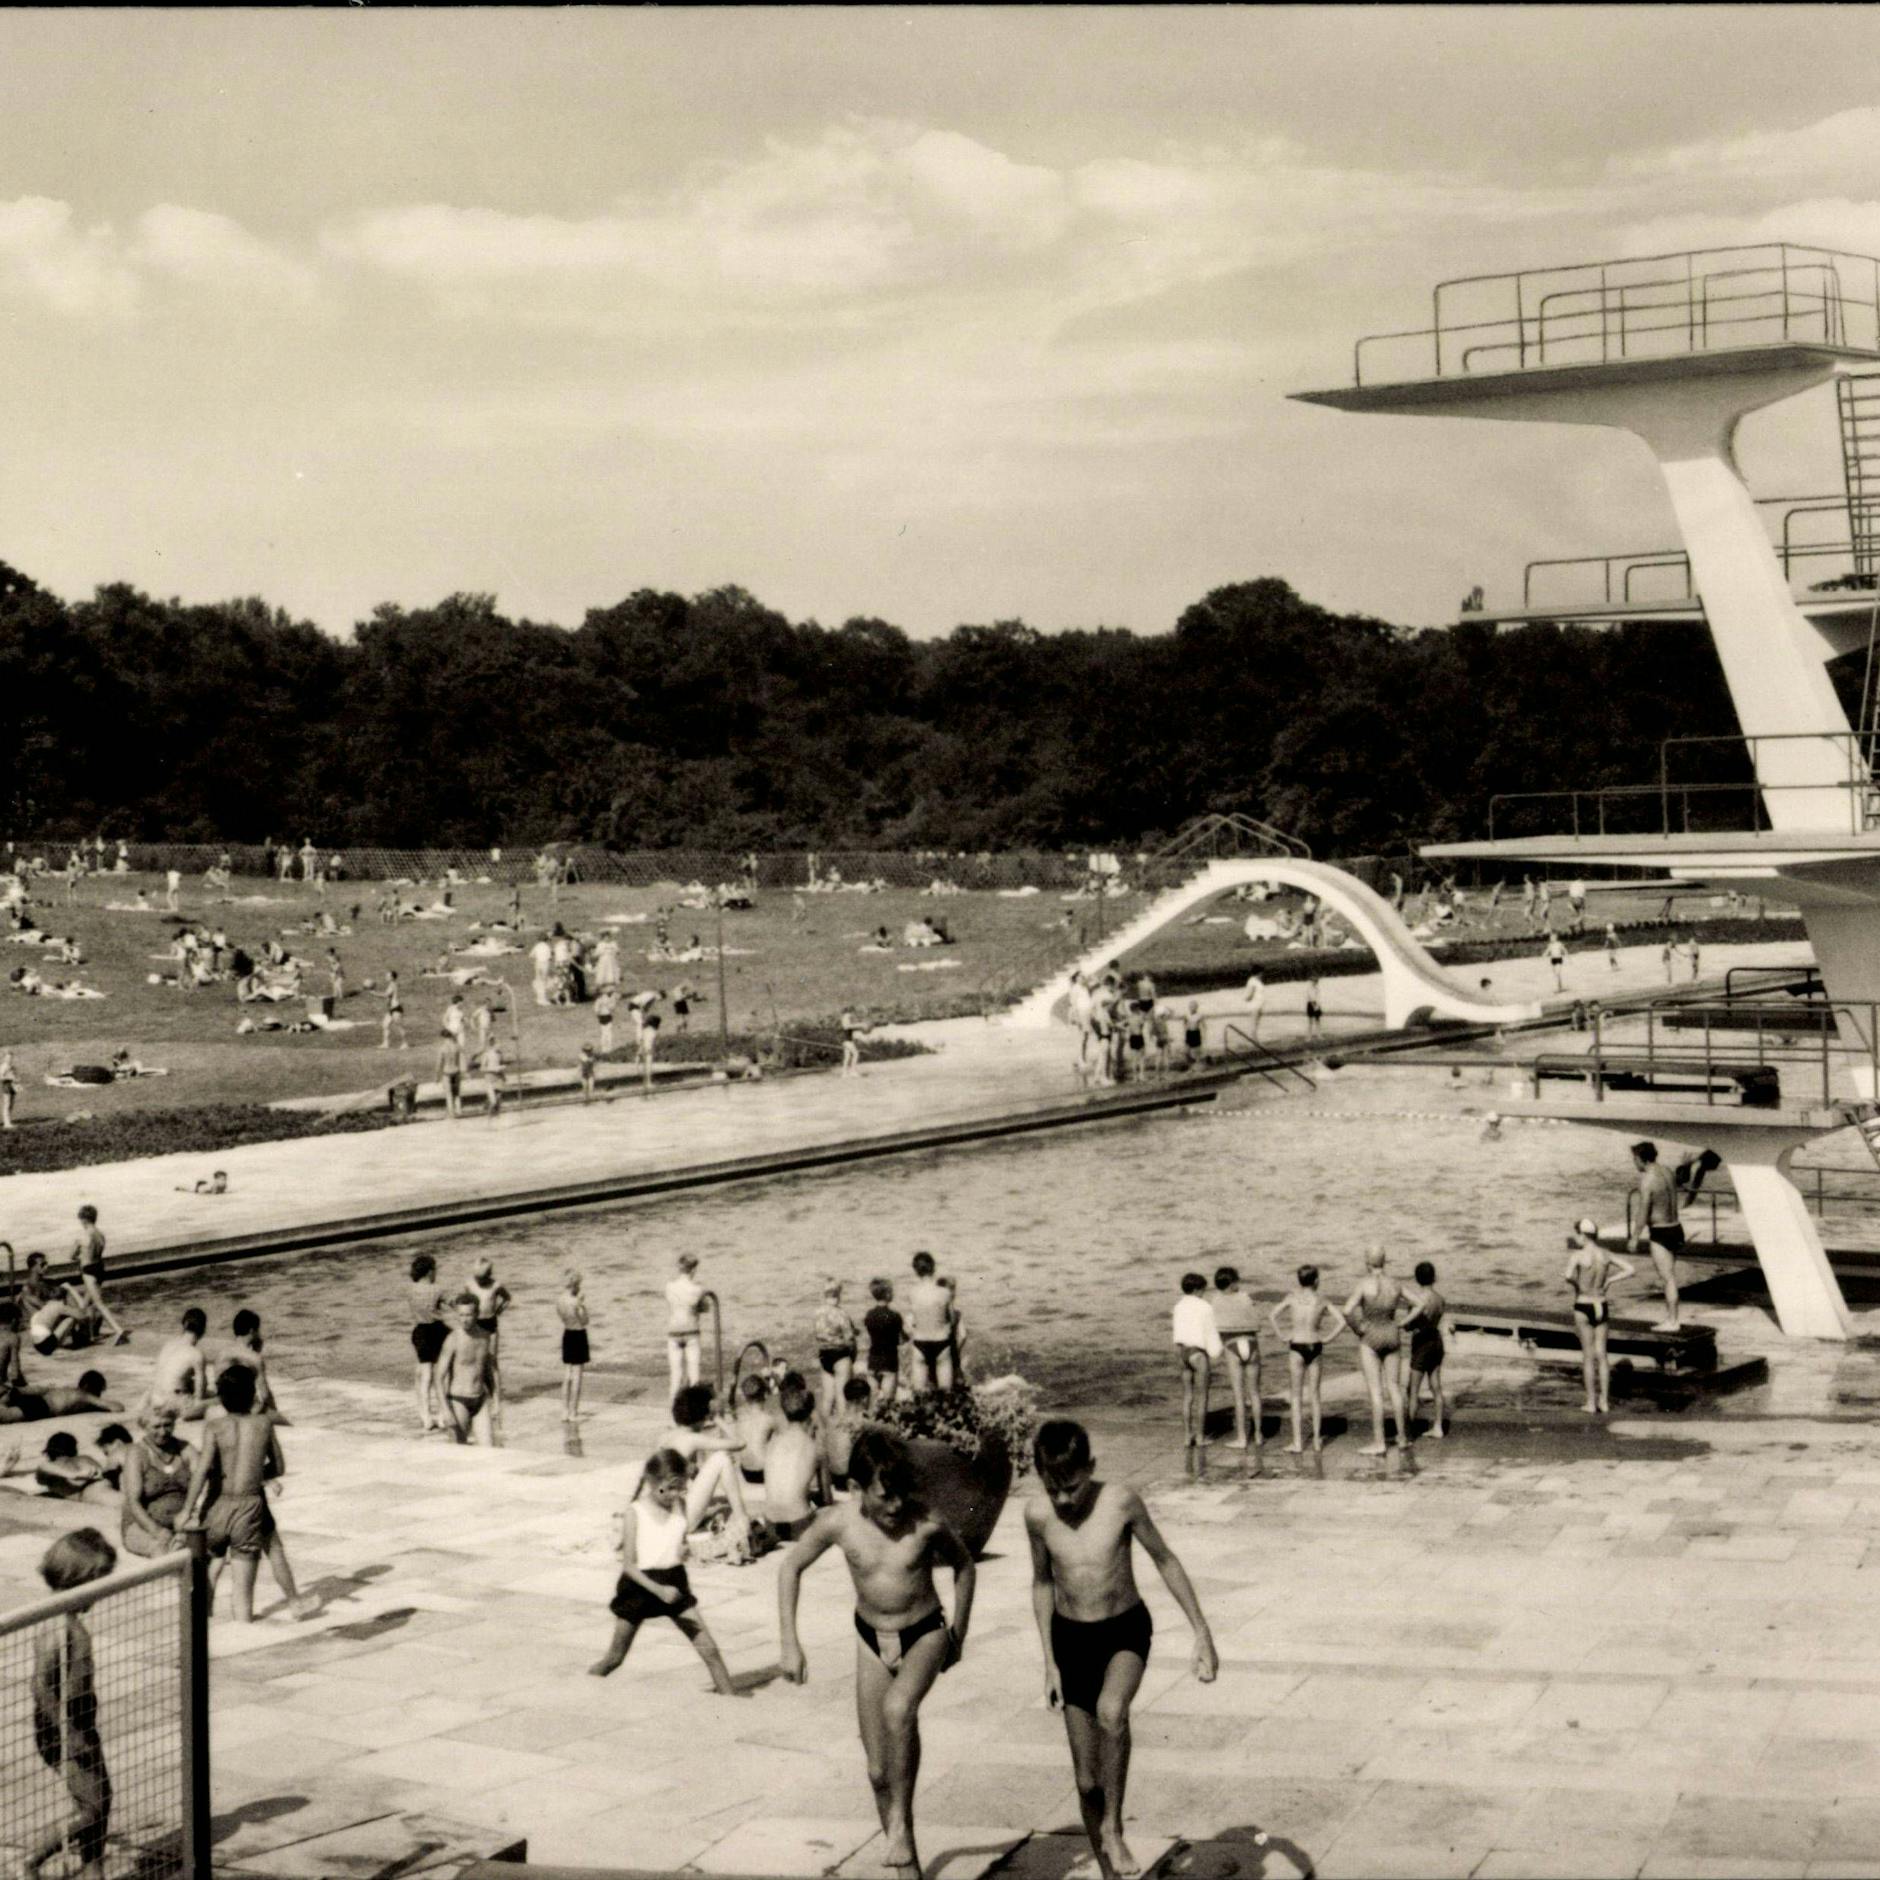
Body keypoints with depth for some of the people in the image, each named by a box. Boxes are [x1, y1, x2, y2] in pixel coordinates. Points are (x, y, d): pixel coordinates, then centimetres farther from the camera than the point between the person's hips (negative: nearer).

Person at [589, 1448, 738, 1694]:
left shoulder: (679, 1507, 0)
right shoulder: (634, 1513, -13)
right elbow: (628, 1564, -15)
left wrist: (683, 1550, -8)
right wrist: (658, 1590, -25)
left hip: (674, 1583, 4)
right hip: (640, 1587, -3)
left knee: (709, 1649, -4)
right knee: (614, 1658, 9)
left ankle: (731, 1699, 0)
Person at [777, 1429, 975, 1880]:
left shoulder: (926, 1522, -21)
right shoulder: (838, 1522, -18)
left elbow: (963, 1564, 0)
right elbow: (791, 1567, -2)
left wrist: (958, 1634, 7)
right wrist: (790, 1643, -6)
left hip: (925, 1634, -3)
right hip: (872, 1639, 3)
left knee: (898, 1708, -35)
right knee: (878, 1771, 3)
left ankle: (900, 1822, -19)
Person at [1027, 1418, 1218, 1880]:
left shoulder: (1120, 1501, -18)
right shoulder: (1038, 1514, -11)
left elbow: (1165, 1560, -5)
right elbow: (1043, 1583, 5)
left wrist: (1202, 1633, -4)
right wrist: (1049, 1662, 6)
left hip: (1125, 1632, -2)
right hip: (1071, 1639, 2)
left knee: (1111, 1712, -34)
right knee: (1086, 1780, 3)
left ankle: (1113, 1827, -14)